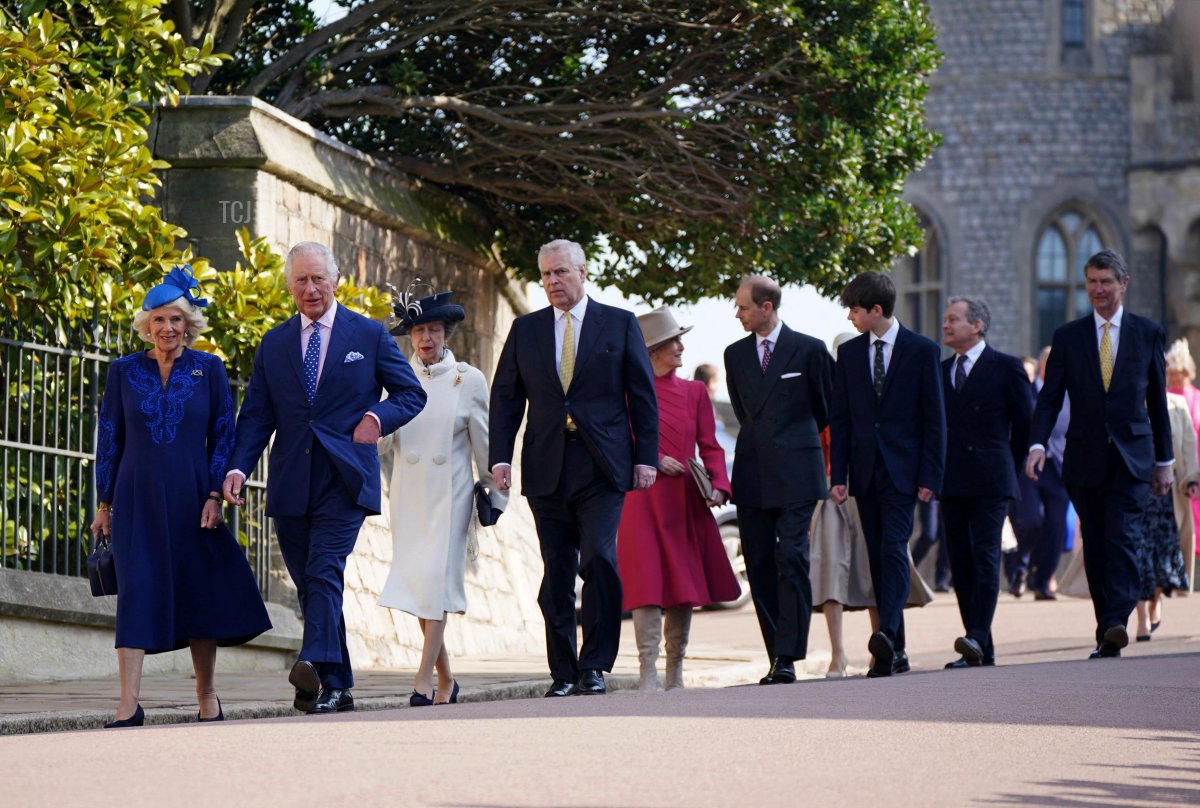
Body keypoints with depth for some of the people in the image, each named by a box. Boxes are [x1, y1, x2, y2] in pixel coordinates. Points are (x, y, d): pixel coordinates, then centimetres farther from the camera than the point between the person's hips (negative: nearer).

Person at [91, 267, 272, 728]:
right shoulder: (124, 372, 5)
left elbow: (223, 435, 4)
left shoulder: (209, 369, 4)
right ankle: (128, 708, -15)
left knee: (200, 593, 4)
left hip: (191, 497, 0)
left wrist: (215, 495, -5)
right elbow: (109, 440, 8)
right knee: (136, 592, -10)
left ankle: (208, 700, 18)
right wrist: (104, 503, 5)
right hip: (137, 499, 0)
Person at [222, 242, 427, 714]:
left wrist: (378, 417, -10)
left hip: (344, 480, -4)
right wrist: (238, 466, -8)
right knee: (309, 585, 5)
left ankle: (315, 664, -36)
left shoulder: (369, 335, 7)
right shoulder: (274, 344, 13)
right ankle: (336, 688, 12)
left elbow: (411, 393, 11)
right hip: (291, 483, 4)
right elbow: (256, 415, 9)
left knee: (324, 569, -21)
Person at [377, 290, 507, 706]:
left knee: (436, 578, -12)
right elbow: (380, 445, 5)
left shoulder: (469, 380, 0)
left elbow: (484, 443, 5)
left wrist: (495, 495, 7)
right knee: (416, 583, 3)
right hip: (408, 495, 3)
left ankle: (424, 681, -16)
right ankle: (445, 679, 14)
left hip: (449, 495, -3)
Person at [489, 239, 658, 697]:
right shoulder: (525, 330, 13)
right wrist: (500, 457, 1)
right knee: (557, 574, 3)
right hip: (547, 469, 3)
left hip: (602, 468, -3)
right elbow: (505, 397, 12)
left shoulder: (619, 325, 7)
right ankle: (563, 671, 8)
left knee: (599, 558, -17)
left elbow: (643, 395, 7)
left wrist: (646, 457, 0)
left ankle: (594, 665, -9)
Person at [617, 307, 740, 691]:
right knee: (648, 586, -10)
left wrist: (717, 486, -8)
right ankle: (648, 675, -11)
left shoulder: (694, 392, 11)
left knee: (685, 586, 6)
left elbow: (709, 446, 8)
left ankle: (675, 677, 14)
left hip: (686, 502, 4)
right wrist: (653, 460, -14)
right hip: (643, 501, -4)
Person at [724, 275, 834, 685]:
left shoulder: (809, 350, 0)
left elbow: (828, 406, 11)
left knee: (792, 560, -11)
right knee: (759, 566, 2)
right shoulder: (735, 354, 13)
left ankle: (788, 656, -13)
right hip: (752, 476, 5)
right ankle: (778, 656, 7)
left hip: (795, 473, -5)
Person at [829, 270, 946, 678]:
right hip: (865, 471, 4)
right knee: (878, 558, 4)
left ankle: (888, 635, -31)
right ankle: (895, 651, 7)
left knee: (893, 549, -19)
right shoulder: (848, 353, 11)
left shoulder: (923, 351, -1)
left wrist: (930, 476, -7)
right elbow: (840, 419, 11)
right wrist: (838, 475, 3)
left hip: (902, 471, -4)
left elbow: (934, 419, -1)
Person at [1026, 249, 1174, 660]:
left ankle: (1115, 625, -25)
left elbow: (1157, 400, 10)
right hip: (1085, 459, 2)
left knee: (1122, 538, -16)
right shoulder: (1067, 336, 7)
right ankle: (1106, 633, 11)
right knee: (1095, 548, 4)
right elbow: (1049, 398, 3)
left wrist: (1164, 461, 10)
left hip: (1131, 457, -2)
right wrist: (1038, 444, -14)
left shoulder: (1147, 332, 7)